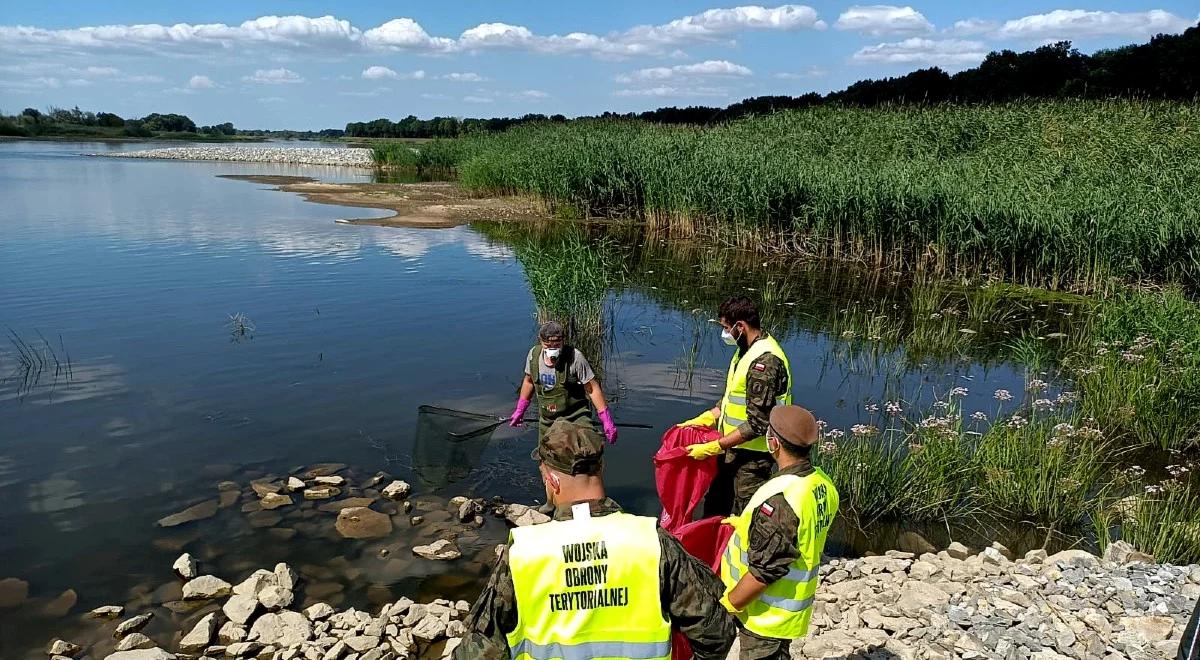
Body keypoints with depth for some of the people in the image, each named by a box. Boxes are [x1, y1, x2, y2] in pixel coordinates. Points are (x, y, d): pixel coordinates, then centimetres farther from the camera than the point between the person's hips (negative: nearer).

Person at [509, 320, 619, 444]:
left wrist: (606, 420, -15)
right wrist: (519, 410, 20)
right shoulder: (534, 354, -5)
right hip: (546, 421, 5)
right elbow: (529, 381, 14)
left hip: (576, 418, -4)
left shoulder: (575, 357, -19)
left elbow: (592, 389, -13)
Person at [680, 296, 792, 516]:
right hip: (733, 448, 10)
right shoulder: (745, 350, 7)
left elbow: (756, 424, -25)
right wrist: (701, 421, 9)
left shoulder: (764, 360, -25)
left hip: (752, 456, -10)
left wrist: (713, 447, -22)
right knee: (714, 506, 23)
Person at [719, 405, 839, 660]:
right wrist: (746, 524, 17)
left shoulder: (779, 499, -34)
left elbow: (763, 570, -29)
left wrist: (727, 604, -15)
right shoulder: (823, 485, -6)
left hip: (767, 614, -8)